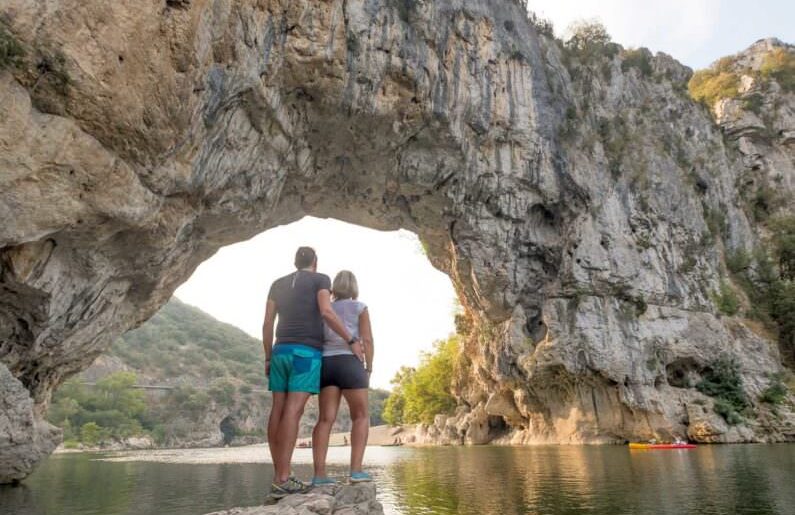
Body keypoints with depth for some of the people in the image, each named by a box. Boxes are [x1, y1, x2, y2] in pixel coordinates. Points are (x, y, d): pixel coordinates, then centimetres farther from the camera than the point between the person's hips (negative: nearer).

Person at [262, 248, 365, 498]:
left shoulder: (278, 284, 18)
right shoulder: (321, 279, 3)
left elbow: (267, 323, 10)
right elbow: (326, 312, -15)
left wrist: (268, 358, 15)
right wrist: (351, 340, -11)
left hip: (281, 351, 6)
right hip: (307, 353, -6)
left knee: (278, 411, 2)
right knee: (293, 411, -13)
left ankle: (279, 477, 2)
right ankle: (282, 479, -18)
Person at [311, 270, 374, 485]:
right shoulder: (359, 307, 7)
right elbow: (367, 340, -2)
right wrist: (368, 369, 1)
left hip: (326, 364, 4)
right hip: (350, 363, -4)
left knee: (326, 419, 1)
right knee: (361, 416, 4)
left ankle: (319, 474, -8)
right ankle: (356, 469, -7)